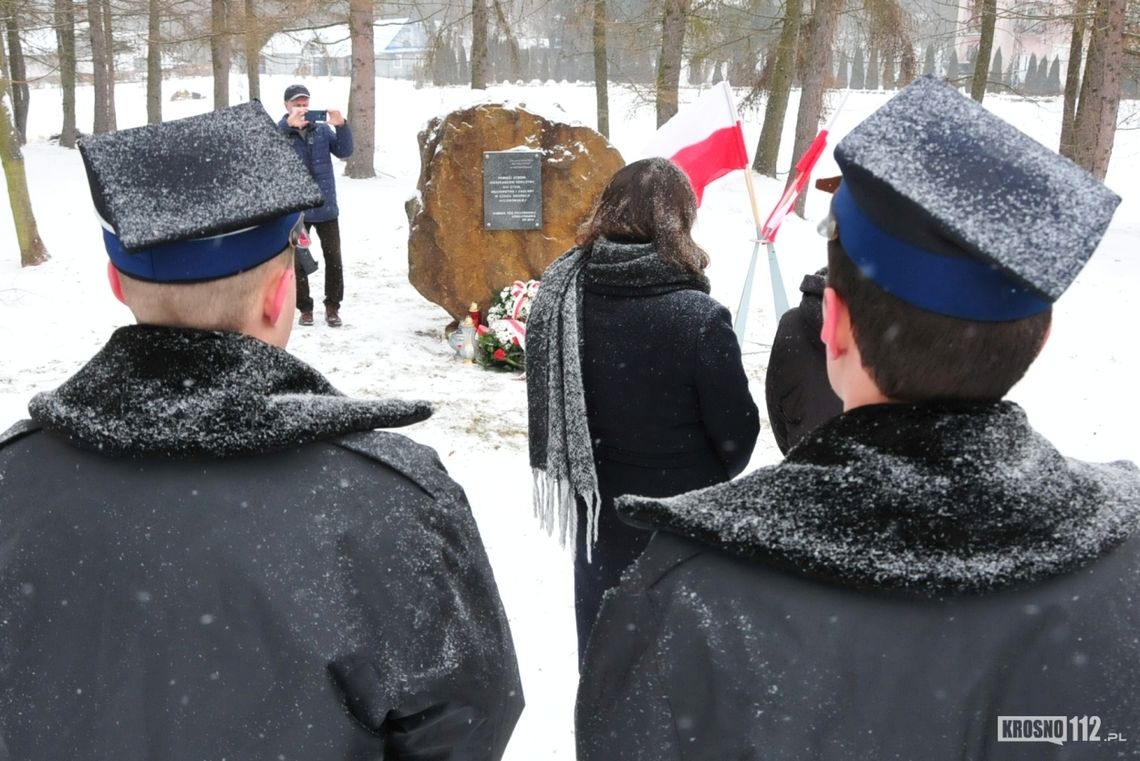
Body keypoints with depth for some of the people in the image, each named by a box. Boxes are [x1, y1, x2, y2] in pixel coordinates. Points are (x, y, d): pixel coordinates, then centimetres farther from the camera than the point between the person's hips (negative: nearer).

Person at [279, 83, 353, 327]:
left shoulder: (322, 129, 6)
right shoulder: (281, 131, -2)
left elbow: (344, 151, -4)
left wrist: (341, 126, -21)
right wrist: (289, 124, -36)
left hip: (326, 207, 2)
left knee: (334, 258, 3)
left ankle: (332, 307, 16)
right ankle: (304, 308, 18)